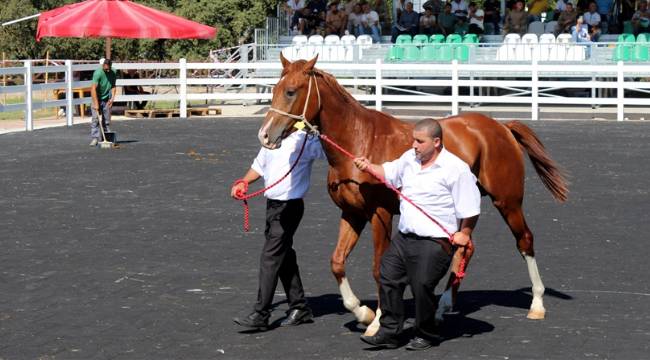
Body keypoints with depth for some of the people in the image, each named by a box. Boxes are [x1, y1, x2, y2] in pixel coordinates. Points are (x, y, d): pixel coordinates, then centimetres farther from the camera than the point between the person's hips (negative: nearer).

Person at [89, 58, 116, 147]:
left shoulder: (113, 73, -2)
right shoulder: (98, 73, -19)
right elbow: (93, 89, -24)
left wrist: (112, 97, -6)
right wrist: (96, 104, -29)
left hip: (107, 100, 5)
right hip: (97, 99, -4)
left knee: (106, 120, 4)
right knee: (95, 119, -12)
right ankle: (95, 138, -15)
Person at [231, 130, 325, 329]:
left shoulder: (305, 140, -12)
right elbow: (260, 165, 23)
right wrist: (244, 182, 11)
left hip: (290, 206, -8)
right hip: (272, 205, 8)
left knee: (270, 258, -10)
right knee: (284, 257, 13)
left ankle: (260, 315, -7)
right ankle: (299, 308, 24)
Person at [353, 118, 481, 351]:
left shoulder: (456, 168, -13)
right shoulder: (410, 158, 8)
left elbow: (470, 208, -11)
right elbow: (388, 173, 25)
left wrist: (465, 234, -9)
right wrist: (369, 167, 9)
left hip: (434, 242, -8)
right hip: (403, 237, 8)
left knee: (421, 286, -6)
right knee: (388, 279, 8)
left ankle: (426, 335, 14)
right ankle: (389, 332, 19)